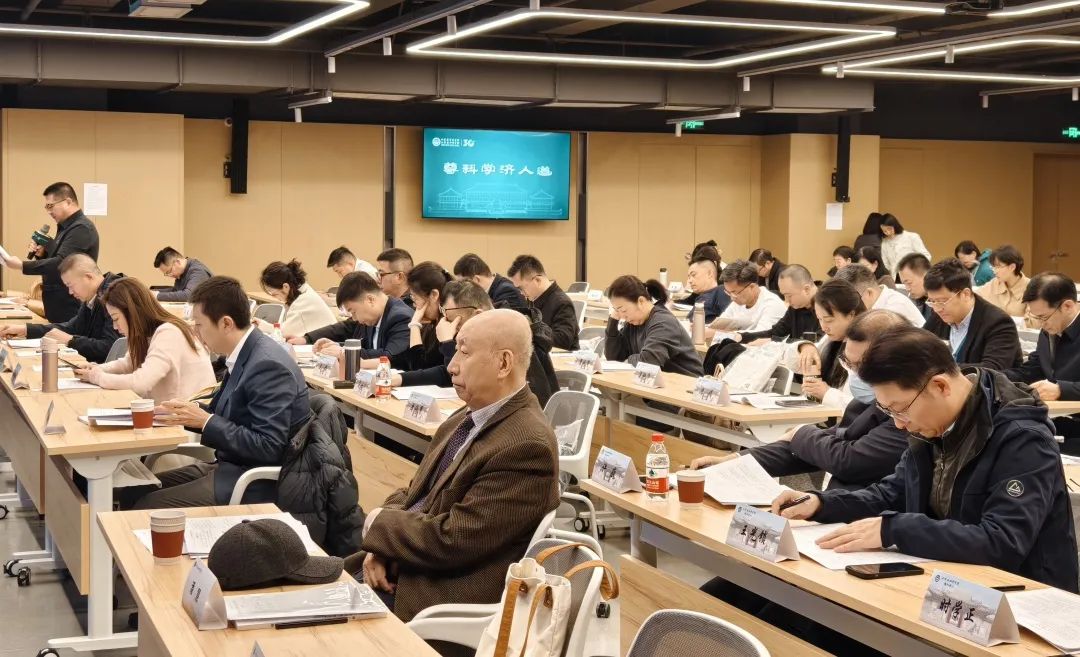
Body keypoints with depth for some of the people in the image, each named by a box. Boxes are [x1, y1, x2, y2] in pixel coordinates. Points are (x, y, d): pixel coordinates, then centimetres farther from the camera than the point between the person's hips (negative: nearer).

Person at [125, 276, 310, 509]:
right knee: (133, 492, 5)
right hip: (232, 466, 9)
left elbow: (268, 448, -25)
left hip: (255, 485, -9)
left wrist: (205, 420, -20)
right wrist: (189, 412, -2)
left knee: (147, 507, -15)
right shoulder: (245, 355, 7)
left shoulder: (268, 365, -21)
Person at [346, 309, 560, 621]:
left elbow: (451, 542, -23)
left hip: (445, 596, -8)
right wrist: (381, 545, -5)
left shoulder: (526, 446, -23)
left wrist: (380, 522, -8)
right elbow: (413, 493, 14)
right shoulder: (466, 419, 8)